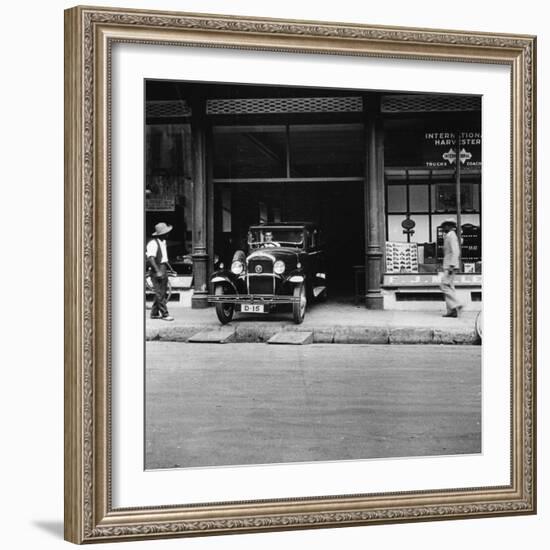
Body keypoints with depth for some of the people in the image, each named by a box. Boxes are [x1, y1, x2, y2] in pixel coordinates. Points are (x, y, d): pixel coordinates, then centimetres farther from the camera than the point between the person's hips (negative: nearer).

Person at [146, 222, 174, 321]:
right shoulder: (153, 243, -14)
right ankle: (164, 314, -8)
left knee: (160, 293, 11)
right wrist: (158, 271, -27)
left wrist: (169, 268, 23)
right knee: (160, 293, -8)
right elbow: (150, 258, -21)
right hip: (157, 270, -9)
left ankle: (154, 313, 18)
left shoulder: (163, 242, 17)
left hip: (164, 269, 9)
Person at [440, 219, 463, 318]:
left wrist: (451, 265, -24)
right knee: (448, 287, 6)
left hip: (450, 265, -10)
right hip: (448, 266, 10)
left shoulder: (452, 236, -11)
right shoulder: (448, 236, 19)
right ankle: (451, 311, 3)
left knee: (445, 286, -13)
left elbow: (455, 252, -20)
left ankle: (456, 305, -14)